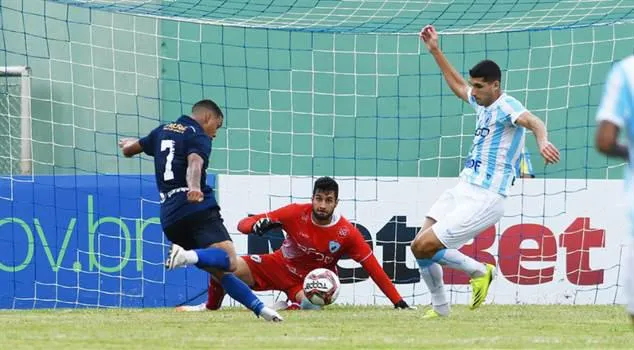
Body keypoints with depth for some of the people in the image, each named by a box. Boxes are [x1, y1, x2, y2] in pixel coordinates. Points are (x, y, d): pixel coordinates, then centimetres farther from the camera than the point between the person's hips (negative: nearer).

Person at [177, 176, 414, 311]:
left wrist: (398, 302, -22)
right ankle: (211, 306, 13)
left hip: (309, 281, 0)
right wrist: (256, 225, -41)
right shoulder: (296, 213, -18)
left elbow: (372, 267, -18)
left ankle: (291, 306, 4)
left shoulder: (347, 234, -20)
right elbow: (243, 225, -15)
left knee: (310, 305, -37)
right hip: (279, 266, 1)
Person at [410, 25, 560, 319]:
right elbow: (458, 86, 35)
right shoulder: (483, 103, 13)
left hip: (483, 200, -9)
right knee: (419, 245, 2)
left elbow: (531, 121, -36)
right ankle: (439, 307, 17)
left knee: (424, 246, -14)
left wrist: (542, 140, -58)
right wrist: (435, 52, 34)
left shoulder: (506, 107, -14)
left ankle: (479, 271, 6)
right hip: (462, 189, 9)